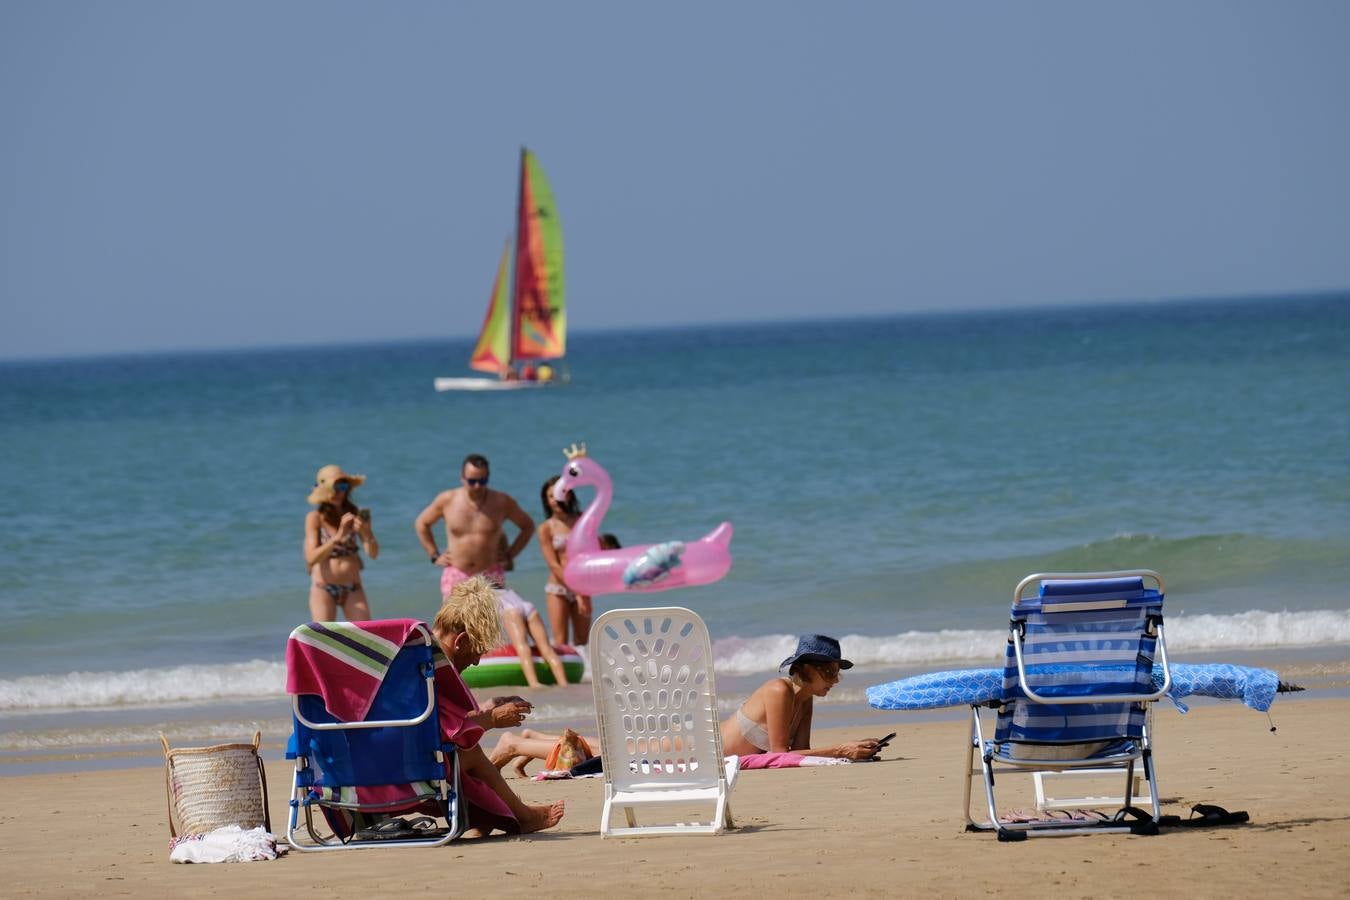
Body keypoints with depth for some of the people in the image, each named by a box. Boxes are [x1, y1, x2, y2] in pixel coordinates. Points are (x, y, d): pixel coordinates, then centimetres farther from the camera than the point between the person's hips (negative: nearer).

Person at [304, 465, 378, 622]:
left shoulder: (355, 515, 0)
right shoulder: (315, 518, -6)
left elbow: (373, 553, -5)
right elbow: (311, 557, -16)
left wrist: (365, 533, -26)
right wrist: (338, 536, -28)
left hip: (353, 589, 2)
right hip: (323, 589, -2)